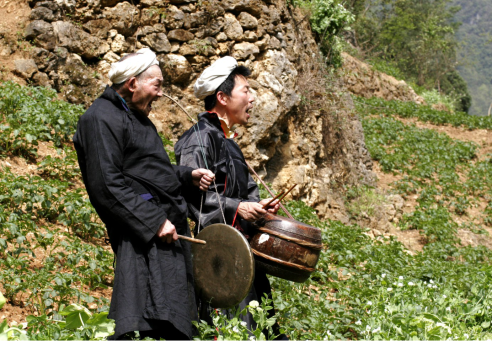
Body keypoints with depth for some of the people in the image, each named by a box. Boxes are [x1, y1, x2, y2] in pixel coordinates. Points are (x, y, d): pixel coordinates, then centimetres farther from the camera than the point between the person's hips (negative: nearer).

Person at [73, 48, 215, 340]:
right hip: (143, 235, -10)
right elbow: (106, 184, -18)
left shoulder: (136, 117, 21)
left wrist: (187, 177, 11)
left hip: (169, 230, 10)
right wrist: (153, 222, -21)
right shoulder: (102, 119, -10)